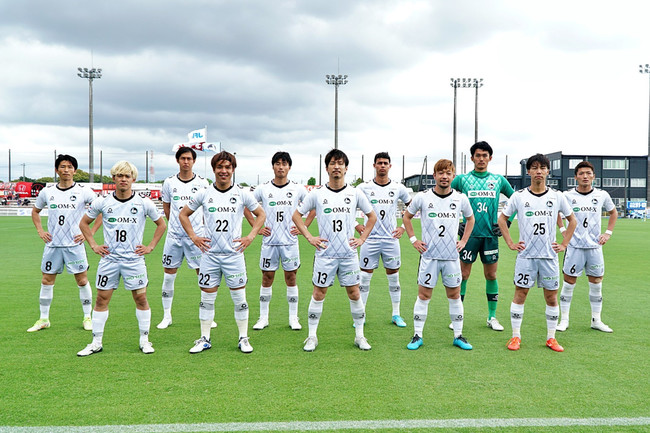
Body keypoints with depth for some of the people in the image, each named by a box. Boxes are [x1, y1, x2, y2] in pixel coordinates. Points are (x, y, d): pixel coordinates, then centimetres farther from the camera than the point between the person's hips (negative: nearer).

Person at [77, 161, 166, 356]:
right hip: (109, 259, 1)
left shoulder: (144, 203, -2)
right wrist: (94, 245, 5)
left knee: (141, 298, 0)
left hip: (134, 259, -1)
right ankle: (96, 342, 13)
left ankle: (144, 340, 14)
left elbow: (161, 224, 11)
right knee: (102, 299, 3)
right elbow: (84, 223, 14)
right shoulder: (102, 202, 0)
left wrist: (150, 246, 3)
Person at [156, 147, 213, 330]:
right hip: (174, 236, 1)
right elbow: (166, 207, 16)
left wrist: (201, 226, 9)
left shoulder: (202, 183, 1)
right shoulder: (169, 182, 4)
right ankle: (167, 316, 17)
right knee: (168, 276, 5)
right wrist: (177, 224, 13)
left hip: (197, 236, -1)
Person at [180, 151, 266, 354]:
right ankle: (205, 339, 19)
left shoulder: (242, 194, 0)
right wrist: (193, 236, 3)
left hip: (234, 254, -1)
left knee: (239, 298, 3)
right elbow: (183, 214, 14)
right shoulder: (204, 194, 2)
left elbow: (260, 215, 11)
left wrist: (250, 237, 0)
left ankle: (243, 338, 16)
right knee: (207, 298, 7)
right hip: (210, 254, 1)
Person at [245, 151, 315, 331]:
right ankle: (263, 318, 15)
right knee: (267, 278, 5)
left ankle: (293, 318, 14)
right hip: (269, 241, 0)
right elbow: (246, 208, 10)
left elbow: (314, 208, 10)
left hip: (290, 241, 0)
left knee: (291, 278, 4)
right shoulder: (263, 189, 1)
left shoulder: (298, 189, 1)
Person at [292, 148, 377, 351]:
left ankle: (359, 336, 18)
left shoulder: (355, 193, 3)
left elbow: (372, 216, 15)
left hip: (349, 253, 1)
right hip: (325, 253, -1)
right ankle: (312, 336, 14)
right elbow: (297, 215, 8)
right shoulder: (317, 194, -1)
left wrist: (362, 238, 5)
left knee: (354, 293, 5)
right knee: (318, 294, 2)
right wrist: (309, 237, -1)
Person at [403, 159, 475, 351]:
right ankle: (417, 336, 11)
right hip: (429, 254, -2)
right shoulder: (422, 197, -4)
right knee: (423, 295, 2)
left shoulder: (460, 199, 2)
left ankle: (458, 336, 18)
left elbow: (470, 218, 20)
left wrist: (464, 240, 10)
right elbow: (407, 216, 10)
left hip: (452, 256, 2)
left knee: (454, 295, 8)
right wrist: (413, 239, 2)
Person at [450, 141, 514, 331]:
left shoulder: (499, 180, 7)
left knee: (491, 275, 7)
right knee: (463, 275, 0)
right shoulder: (462, 179, 1)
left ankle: (492, 317, 19)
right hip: (469, 234, -2)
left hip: (491, 234, 2)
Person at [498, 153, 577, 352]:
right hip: (526, 254, -1)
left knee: (551, 297, 5)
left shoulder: (557, 196, 4)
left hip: (549, 255, 1)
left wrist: (564, 244, 7)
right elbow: (502, 219, 9)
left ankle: (551, 338, 17)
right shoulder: (518, 196, 0)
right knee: (520, 294, 1)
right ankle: (516, 336, 11)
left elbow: (572, 220, 15)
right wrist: (510, 243, 2)